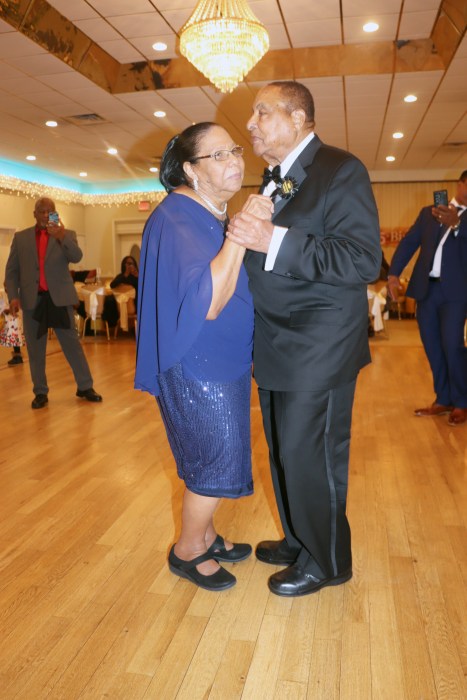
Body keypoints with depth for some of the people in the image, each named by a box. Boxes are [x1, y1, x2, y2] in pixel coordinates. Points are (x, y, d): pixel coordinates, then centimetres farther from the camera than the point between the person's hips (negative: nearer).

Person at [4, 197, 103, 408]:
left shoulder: (67, 235, 6)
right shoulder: (20, 237, 10)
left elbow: (77, 257, -12)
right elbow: (11, 270, 9)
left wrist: (61, 237, -28)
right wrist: (13, 296, -5)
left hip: (59, 298, -1)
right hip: (32, 300, 2)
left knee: (72, 344, 2)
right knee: (35, 349, 7)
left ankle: (85, 387, 12)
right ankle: (40, 392, 17)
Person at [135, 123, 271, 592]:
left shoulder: (215, 216, 9)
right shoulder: (176, 219, -20)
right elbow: (207, 302, -31)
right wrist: (239, 234, -33)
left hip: (221, 361, 9)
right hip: (197, 365, -9)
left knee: (211, 456, 18)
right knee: (217, 457, 1)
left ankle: (204, 536, 37)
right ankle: (188, 551, 24)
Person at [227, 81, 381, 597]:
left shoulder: (340, 171, -10)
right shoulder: (274, 180, 14)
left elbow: (364, 261, -22)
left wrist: (273, 240, -26)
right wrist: (246, 236, 3)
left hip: (318, 350, -8)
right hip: (278, 347, 8)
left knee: (310, 456, 2)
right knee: (284, 452, 17)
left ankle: (326, 561, 26)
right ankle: (298, 542, 38)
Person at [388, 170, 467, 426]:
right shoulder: (429, 212, 16)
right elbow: (409, 242, 9)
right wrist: (394, 273, -3)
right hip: (426, 288, 3)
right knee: (432, 347, 6)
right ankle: (443, 400, 18)